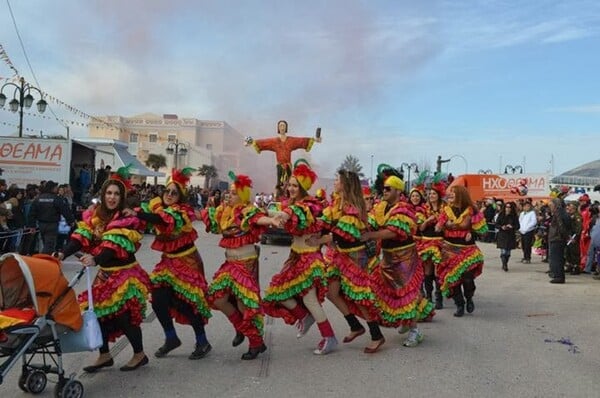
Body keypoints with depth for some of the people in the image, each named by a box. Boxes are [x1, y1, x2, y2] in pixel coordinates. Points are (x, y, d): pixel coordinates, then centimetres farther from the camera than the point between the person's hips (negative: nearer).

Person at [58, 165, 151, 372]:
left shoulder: (128, 218, -16)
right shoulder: (94, 214, 3)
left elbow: (116, 245, -29)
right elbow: (82, 237, -8)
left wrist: (95, 260, -45)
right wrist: (64, 253, -25)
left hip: (125, 273, -6)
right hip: (104, 273, 7)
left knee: (124, 315, -7)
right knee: (97, 311, 7)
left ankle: (139, 355, 14)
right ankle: (104, 355, 24)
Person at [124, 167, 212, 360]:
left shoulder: (183, 211, -19)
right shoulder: (157, 205, 2)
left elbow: (165, 219, -37)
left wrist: (136, 214, -49)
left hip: (187, 261, -6)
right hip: (168, 260, 6)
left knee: (186, 302, -6)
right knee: (158, 299, -4)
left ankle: (202, 342, 11)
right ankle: (171, 338, 17)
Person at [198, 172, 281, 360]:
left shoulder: (247, 211, -15)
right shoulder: (223, 210, 6)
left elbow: (259, 218, -36)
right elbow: (202, 214, 16)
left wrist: (272, 220, -58)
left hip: (246, 263, -7)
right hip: (230, 263, 7)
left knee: (244, 304, -5)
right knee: (217, 298, 6)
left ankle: (257, 343, 14)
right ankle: (242, 328, 28)